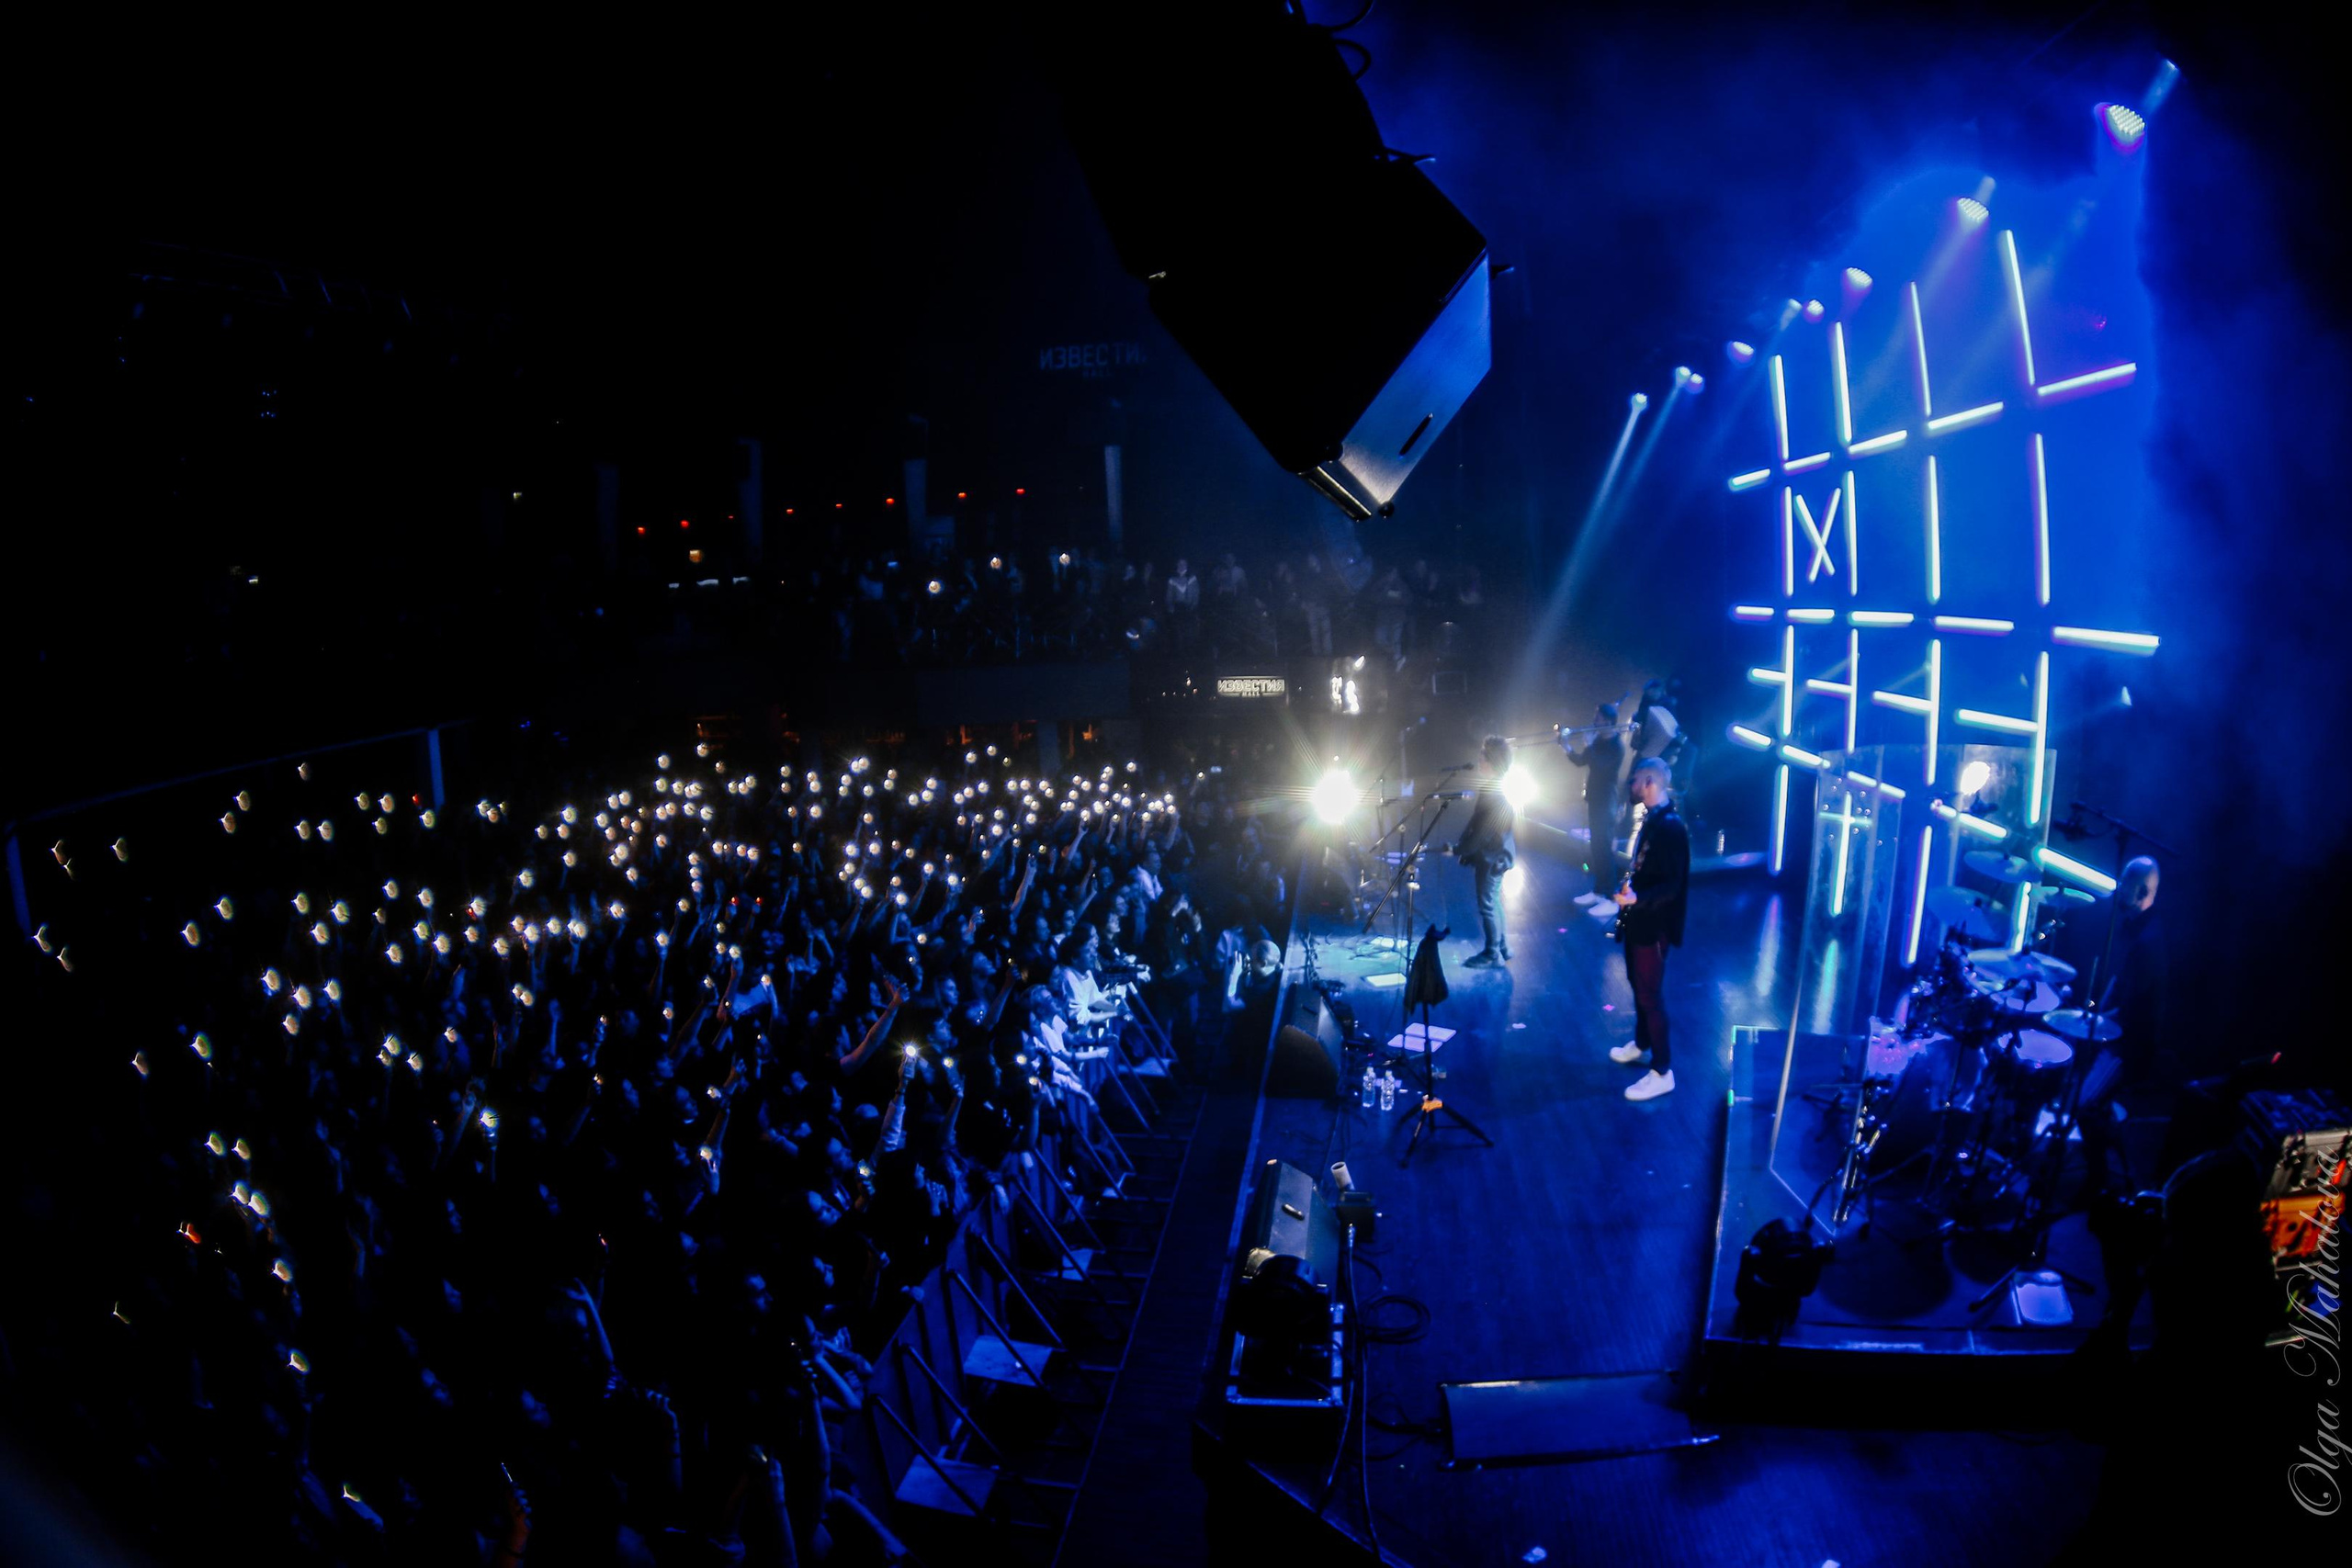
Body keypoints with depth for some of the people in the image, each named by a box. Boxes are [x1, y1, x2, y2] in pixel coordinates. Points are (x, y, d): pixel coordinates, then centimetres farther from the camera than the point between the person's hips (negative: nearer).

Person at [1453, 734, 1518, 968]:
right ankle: (1502, 946, 30)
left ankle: (1491, 953, 10)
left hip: (1491, 857, -10)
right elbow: (1478, 825, 14)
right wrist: (1463, 845, 10)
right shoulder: (1493, 788, 5)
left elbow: (1481, 834, -24)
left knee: (1487, 904, 0)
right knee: (1494, 901, 19)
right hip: (1495, 853, 10)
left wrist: (1458, 849, -15)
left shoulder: (1495, 796, -26)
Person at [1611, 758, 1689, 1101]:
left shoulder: (1670, 827, -24)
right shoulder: (1652, 818, 6)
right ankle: (1641, 1045, 41)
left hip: (1653, 925, -10)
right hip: (1638, 920, 10)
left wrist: (1636, 898, -40)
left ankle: (1662, 1072, 5)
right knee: (1638, 984, 23)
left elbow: (1672, 886, -27)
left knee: (1650, 995, -3)